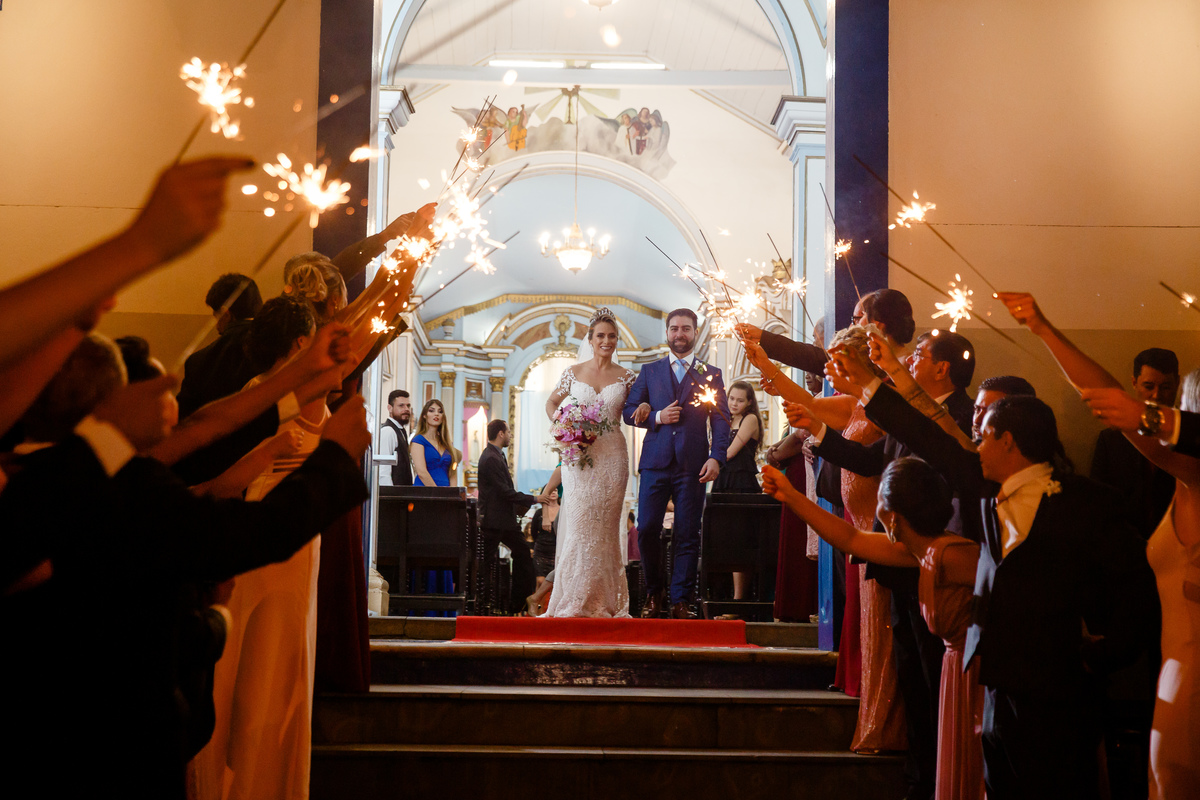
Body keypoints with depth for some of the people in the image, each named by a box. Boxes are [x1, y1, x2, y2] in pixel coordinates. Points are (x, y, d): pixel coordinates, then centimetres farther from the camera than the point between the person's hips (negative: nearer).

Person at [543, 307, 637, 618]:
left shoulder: (625, 377, 5)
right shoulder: (573, 372, 5)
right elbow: (552, 403, 18)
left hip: (612, 457, 1)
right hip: (578, 455, 0)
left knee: (604, 525, 2)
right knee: (579, 522, -6)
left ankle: (602, 599, 8)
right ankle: (575, 600, -1)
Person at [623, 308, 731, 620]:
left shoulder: (711, 374, 11)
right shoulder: (650, 371, 15)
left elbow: (721, 419, 4)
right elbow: (629, 412, 12)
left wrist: (716, 457, -9)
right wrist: (656, 417, -7)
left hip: (693, 465, -1)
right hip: (656, 462, 1)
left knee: (687, 535, -1)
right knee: (646, 529, -5)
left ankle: (680, 601, 5)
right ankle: (654, 593, 13)